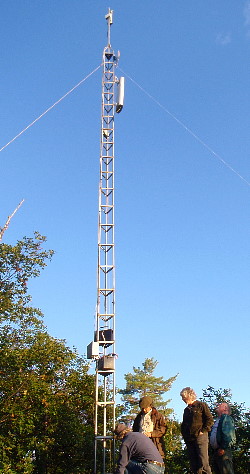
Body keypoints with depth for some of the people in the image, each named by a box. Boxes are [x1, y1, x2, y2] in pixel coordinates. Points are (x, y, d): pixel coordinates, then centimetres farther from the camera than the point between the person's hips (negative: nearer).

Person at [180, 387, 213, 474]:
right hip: (189, 439, 7)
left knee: (203, 463, -11)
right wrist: (184, 434, 12)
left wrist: (203, 431, -11)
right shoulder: (186, 410, 21)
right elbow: (183, 424, 27)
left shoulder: (201, 405, 1)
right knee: (193, 465, 4)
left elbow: (210, 420, -4)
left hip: (200, 437, -6)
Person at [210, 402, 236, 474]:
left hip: (223, 451, -9)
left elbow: (228, 434, -17)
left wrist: (223, 448, -20)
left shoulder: (226, 418, -5)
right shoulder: (217, 421, 23)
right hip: (216, 450, 9)